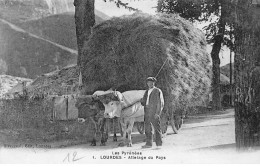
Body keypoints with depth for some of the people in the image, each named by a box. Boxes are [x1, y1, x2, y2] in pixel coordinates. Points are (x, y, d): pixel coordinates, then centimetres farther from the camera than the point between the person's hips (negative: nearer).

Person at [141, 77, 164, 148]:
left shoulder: (158, 91, 0)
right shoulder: (146, 92, 19)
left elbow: (160, 103, -5)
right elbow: (143, 101, 25)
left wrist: (157, 113, -12)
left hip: (154, 113, -6)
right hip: (147, 113, 6)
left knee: (156, 127, -1)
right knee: (147, 128, 4)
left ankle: (159, 143, 7)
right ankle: (149, 143, 9)